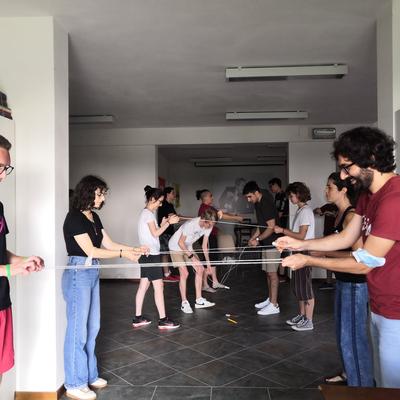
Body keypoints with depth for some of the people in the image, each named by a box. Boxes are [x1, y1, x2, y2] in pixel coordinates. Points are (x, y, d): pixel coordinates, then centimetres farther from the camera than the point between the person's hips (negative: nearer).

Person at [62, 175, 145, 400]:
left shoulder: (94, 217, 11)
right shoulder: (75, 218, -15)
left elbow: (109, 244, 12)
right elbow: (91, 250, -18)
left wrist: (134, 249, 2)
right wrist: (123, 253, -17)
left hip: (92, 273, 9)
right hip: (78, 273, -9)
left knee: (92, 327, 15)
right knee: (78, 329, 2)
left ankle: (89, 375, 31)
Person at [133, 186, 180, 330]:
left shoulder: (146, 213, 16)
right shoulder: (148, 213, -13)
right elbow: (155, 233, -18)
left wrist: (163, 223, 5)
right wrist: (169, 222, -14)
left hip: (147, 254, 10)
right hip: (151, 254, -10)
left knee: (143, 286, 11)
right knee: (159, 286, -5)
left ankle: (138, 318, 16)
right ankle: (163, 320, 0)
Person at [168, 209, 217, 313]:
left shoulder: (209, 226, -12)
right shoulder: (191, 224, -34)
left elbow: (204, 245, -1)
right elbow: (180, 242, -24)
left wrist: (208, 264, 0)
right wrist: (191, 256, -24)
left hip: (187, 247, 7)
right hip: (176, 247, -7)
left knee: (200, 269, 0)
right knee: (184, 273, -15)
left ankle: (199, 300, 10)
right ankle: (184, 303, -2)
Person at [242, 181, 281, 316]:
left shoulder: (266, 204, -19)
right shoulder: (258, 203, 11)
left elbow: (271, 227, -20)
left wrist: (258, 239, -15)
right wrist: (253, 237, 6)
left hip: (272, 243, -9)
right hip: (266, 243, 9)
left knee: (272, 273, -6)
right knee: (268, 273, 14)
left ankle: (274, 305, -1)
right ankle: (270, 299, 25)